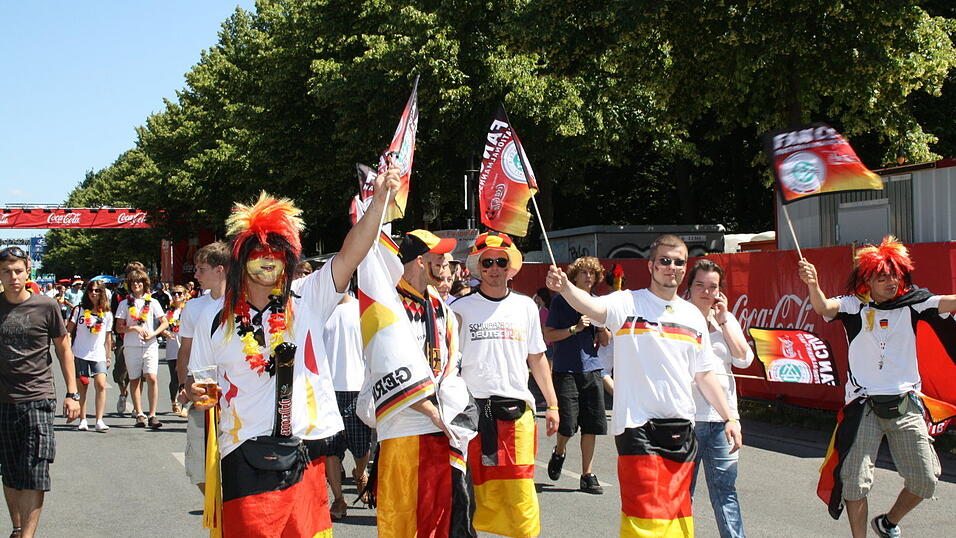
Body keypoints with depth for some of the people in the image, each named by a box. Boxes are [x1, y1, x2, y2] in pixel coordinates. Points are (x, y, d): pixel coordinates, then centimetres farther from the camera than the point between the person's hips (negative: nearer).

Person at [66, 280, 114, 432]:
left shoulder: (107, 314, 7)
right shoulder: (79, 310, 2)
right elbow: (68, 331, 5)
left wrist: (109, 356, 13)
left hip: (99, 355, 1)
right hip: (80, 355, -1)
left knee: (101, 385, -13)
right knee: (82, 387, 3)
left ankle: (99, 421, -11)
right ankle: (82, 420, 12)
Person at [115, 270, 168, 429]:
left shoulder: (152, 302, 8)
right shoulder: (125, 303, 8)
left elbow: (165, 323, 7)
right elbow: (119, 327, 4)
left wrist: (152, 334, -8)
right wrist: (134, 328, -13)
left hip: (150, 345, -1)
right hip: (131, 346, 1)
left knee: (152, 378, -13)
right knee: (135, 380, 4)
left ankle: (152, 415, -10)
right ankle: (139, 415, 11)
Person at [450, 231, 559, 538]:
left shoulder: (526, 307, 13)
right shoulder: (461, 309, 5)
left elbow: (537, 358, 18)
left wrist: (552, 404, 14)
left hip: (517, 411, 2)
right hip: (473, 410, -1)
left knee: (520, 488, -4)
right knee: (477, 488, 2)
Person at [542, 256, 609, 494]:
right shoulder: (560, 301, -1)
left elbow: (606, 341, 15)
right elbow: (548, 336, -5)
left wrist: (602, 327, -6)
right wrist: (575, 328, -15)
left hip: (592, 369, 4)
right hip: (566, 369, -4)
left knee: (592, 425, 2)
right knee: (568, 424, -8)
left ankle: (587, 475, 12)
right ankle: (559, 452, 25)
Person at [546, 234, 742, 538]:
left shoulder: (693, 316, 12)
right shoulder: (628, 303, -4)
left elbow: (704, 374, 19)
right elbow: (591, 307, -25)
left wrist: (729, 417, 14)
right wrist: (565, 287, -45)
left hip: (682, 428, 6)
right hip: (639, 425, -6)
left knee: (677, 510, 12)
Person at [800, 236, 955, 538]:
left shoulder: (911, 303, 3)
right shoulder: (854, 305, -2)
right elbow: (823, 307, -20)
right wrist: (813, 286, -42)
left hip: (905, 405, 2)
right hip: (864, 406, -2)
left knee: (926, 480, 4)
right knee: (855, 481, -3)